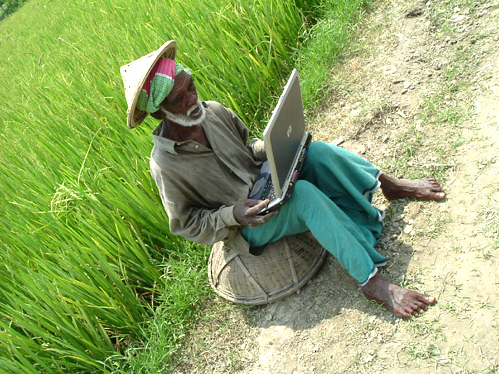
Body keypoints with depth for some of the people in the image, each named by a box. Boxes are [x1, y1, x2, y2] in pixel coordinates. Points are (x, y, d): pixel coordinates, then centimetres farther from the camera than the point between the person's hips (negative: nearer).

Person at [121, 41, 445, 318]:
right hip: (245, 228, -6)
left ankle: (391, 185, 0)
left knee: (316, 151, -18)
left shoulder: (212, 111, -6)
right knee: (303, 193, -33)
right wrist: (233, 215, -28)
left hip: (265, 185, 6)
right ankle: (372, 281, -30)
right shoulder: (165, 165, -22)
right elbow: (187, 224, -13)